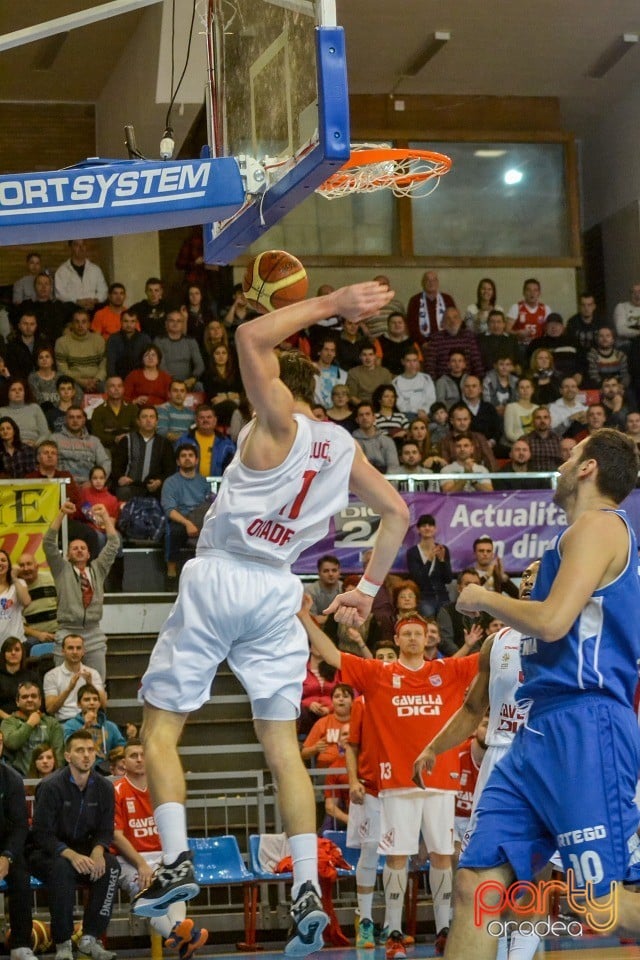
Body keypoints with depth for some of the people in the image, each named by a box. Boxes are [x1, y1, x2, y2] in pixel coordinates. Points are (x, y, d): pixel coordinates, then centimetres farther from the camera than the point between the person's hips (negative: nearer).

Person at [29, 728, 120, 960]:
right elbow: (42, 834, -17)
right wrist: (71, 855, -33)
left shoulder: (104, 787, 0)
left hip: (83, 852, 4)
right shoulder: (51, 786, -14)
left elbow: (105, 830, 3)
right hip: (46, 854, -4)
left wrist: (97, 851, -21)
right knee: (62, 868, -37)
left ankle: (90, 938, -17)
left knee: (111, 866, -26)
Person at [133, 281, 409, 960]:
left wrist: (326, 305, -11)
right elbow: (396, 511, 18)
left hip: (217, 579, -5)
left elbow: (251, 339, -21)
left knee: (160, 727, 6)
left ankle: (175, 860, -7)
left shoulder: (280, 423, -9)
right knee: (282, 744, 6)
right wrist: (367, 588, 21)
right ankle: (308, 889, -5)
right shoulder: (343, 446, 10)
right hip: (277, 591, 5)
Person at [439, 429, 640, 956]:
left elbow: (552, 621, -18)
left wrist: (485, 598, -2)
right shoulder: (586, 533, 23)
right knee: (476, 882, 4)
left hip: (583, 732, -10)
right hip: (544, 730, 10)